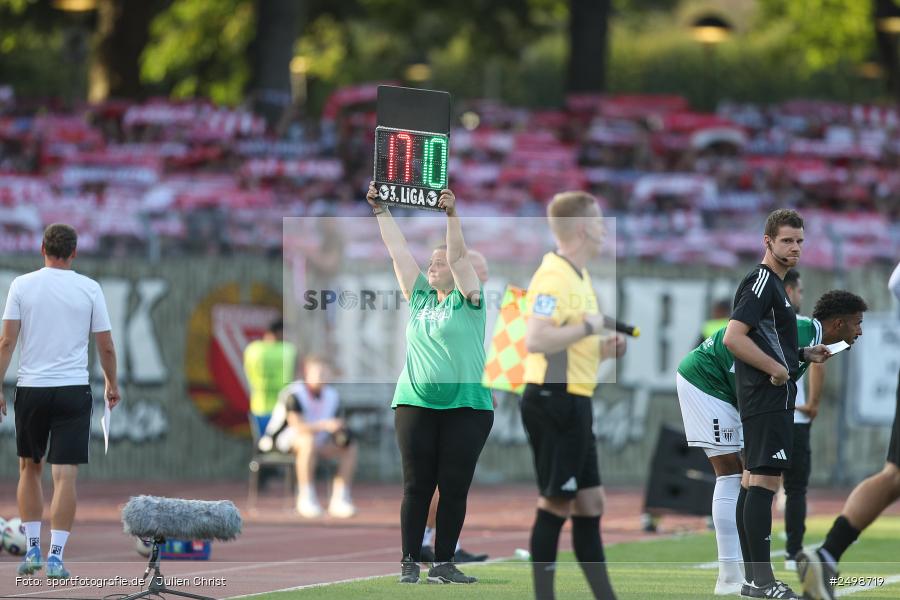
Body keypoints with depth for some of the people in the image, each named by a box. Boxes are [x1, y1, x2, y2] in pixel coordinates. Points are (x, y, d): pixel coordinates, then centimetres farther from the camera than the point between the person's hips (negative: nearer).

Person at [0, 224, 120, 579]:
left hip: (31, 389, 1)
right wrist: (112, 385, 19)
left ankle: (33, 549, 17)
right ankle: (55, 557, -8)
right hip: (73, 390, -1)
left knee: (30, 468, 18)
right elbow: (106, 346, 3)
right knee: (65, 476, -2)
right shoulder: (90, 289, 0)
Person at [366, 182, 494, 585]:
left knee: (454, 488, 0)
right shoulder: (419, 296, 12)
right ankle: (410, 563, 4)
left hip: (466, 408, -3)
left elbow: (458, 255, -11)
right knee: (417, 486, 2)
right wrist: (380, 211, 9)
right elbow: (398, 250, 11)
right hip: (416, 405, 3)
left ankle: (444, 564, 6)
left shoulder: (466, 299, 3)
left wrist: (452, 215, -19)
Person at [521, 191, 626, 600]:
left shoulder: (578, 277, 17)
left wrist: (603, 348, 10)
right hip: (554, 399, -10)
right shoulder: (553, 277, -16)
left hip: (574, 402, 10)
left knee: (590, 504, 11)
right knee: (555, 505, -6)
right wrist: (589, 326, -18)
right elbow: (536, 340, -28)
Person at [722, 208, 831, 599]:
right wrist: (777, 369, -20)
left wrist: (803, 355, 17)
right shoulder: (762, 281, -12)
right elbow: (733, 337, -23)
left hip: (765, 400, 11)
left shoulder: (773, 284, 20)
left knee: (753, 480, 10)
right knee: (765, 480, -13)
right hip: (769, 399, -11)